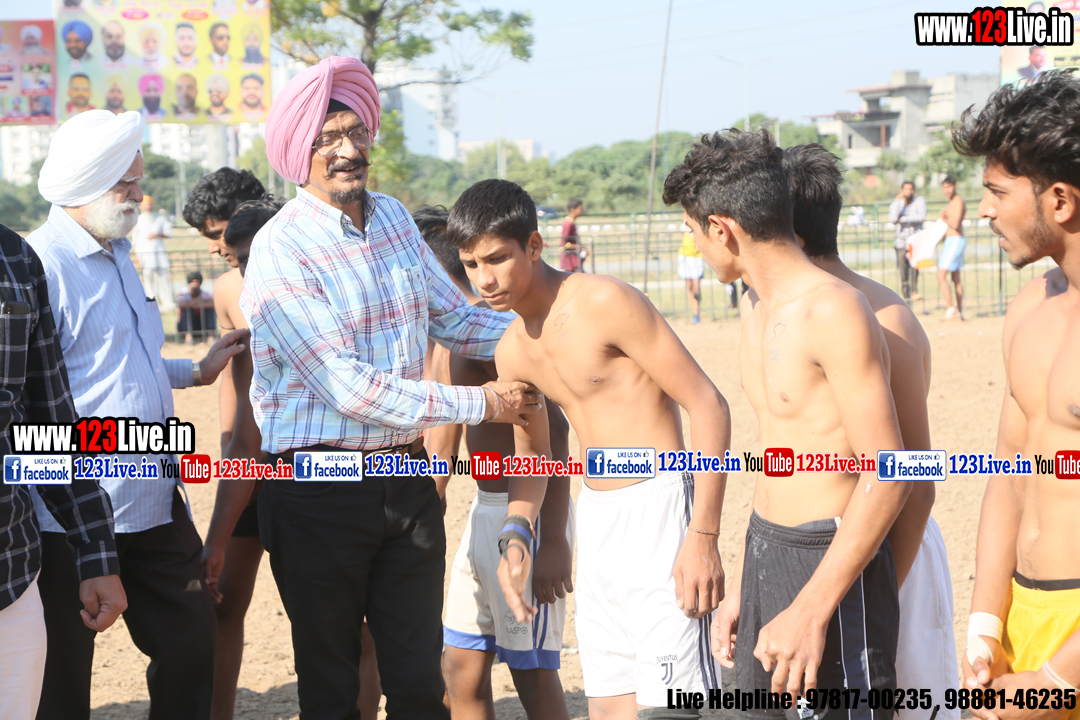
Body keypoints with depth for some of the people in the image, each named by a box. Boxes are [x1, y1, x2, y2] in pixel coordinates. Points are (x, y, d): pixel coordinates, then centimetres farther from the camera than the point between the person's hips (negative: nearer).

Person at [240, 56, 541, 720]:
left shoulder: (394, 217, 8)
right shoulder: (280, 251, -14)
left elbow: (454, 318, 14)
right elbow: (345, 387, -19)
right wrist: (481, 404, -15)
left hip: (406, 480, 6)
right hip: (319, 495, -5)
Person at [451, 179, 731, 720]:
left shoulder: (605, 302, -14)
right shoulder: (512, 350, 9)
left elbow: (707, 405, -15)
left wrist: (703, 535, -20)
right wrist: (517, 537, 2)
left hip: (658, 508, -8)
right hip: (594, 516, 8)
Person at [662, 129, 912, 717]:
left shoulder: (834, 312, -17)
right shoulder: (756, 306, 11)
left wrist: (811, 611, -22)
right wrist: (742, 585, 19)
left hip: (833, 560, -9)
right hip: (765, 553, 9)